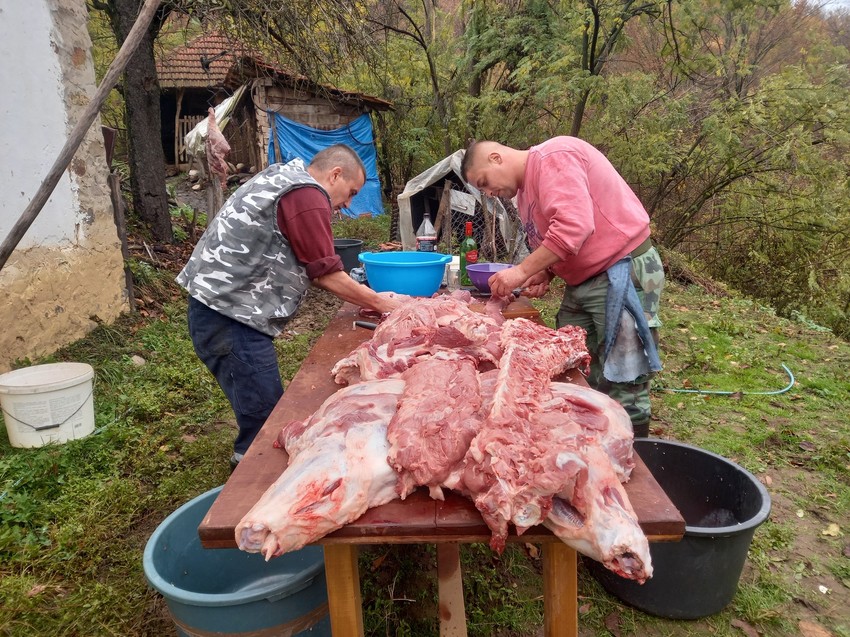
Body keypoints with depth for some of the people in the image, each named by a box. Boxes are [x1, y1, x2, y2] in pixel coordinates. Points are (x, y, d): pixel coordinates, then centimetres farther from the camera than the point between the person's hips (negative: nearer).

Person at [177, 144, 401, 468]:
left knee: (260, 412, 15)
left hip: (215, 306, 10)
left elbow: (306, 268, 21)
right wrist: (379, 302, 4)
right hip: (230, 316, -10)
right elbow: (327, 275, -10)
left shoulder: (283, 177, 20)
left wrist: (368, 298, 18)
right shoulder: (308, 197, -13)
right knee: (266, 420, -5)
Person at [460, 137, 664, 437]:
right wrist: (543, 275, 2)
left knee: (620, 388, -7)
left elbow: (574, 226, -27)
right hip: (582, 283, 10)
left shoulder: (553, 157, -14)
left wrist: (522, 271, -23)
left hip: (623, 273, -10)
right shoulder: (525, 190, 16)